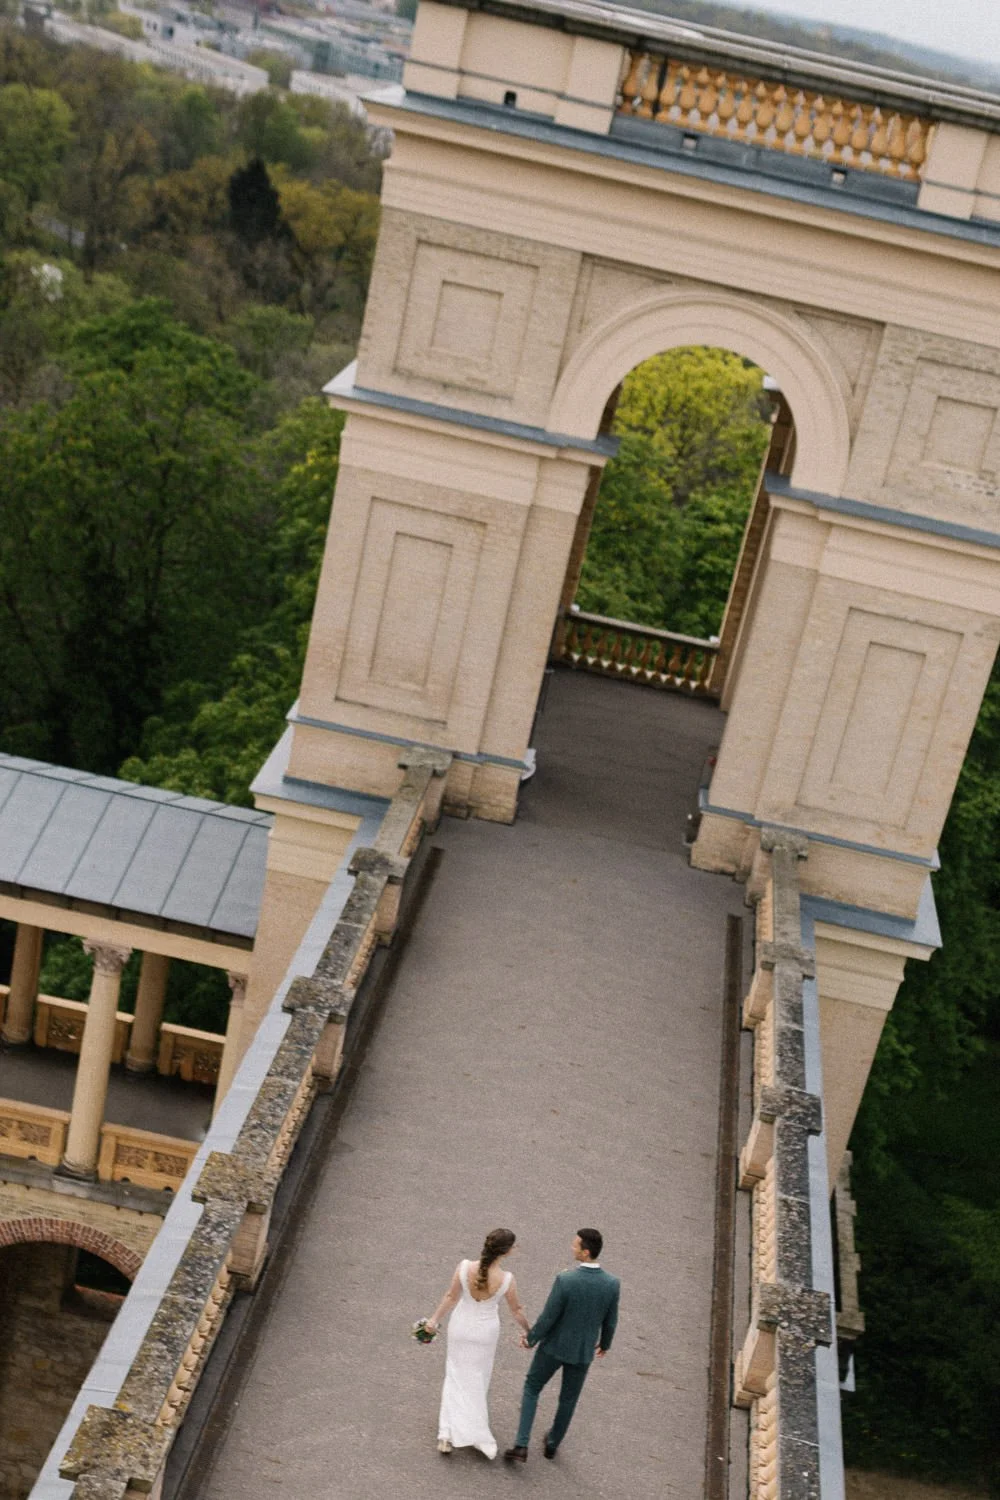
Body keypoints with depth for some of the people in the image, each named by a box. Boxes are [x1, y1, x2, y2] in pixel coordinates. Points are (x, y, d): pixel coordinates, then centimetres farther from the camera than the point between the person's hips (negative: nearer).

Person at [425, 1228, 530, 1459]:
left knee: (457, 1376, 17)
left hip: (461, 1326, 1)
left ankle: (448, 1435, 9)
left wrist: (435, 1319, 6)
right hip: (486, 1330, -1)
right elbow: (516, 1310, -11)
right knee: (478, 1379, 22)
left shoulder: (465, 1267, -25)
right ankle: (472, 1429, 35)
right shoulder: (506, 1280, -27)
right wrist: (528, 1331, 8)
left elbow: (451, 1297, -10)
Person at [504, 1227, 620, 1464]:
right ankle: (552, 1443, 44)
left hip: (555, 1345, -3)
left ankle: (521, 1446, 13)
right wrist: (605, 1344, 15)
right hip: (583, 1349, 3)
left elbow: (548, 1317, -21)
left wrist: (531, 1338, -2)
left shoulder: (565, 1280, -32)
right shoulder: (612, 1284, -21)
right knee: (569, 1397, 27)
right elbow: (610, 1322, -6)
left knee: (532, 1387, 20)